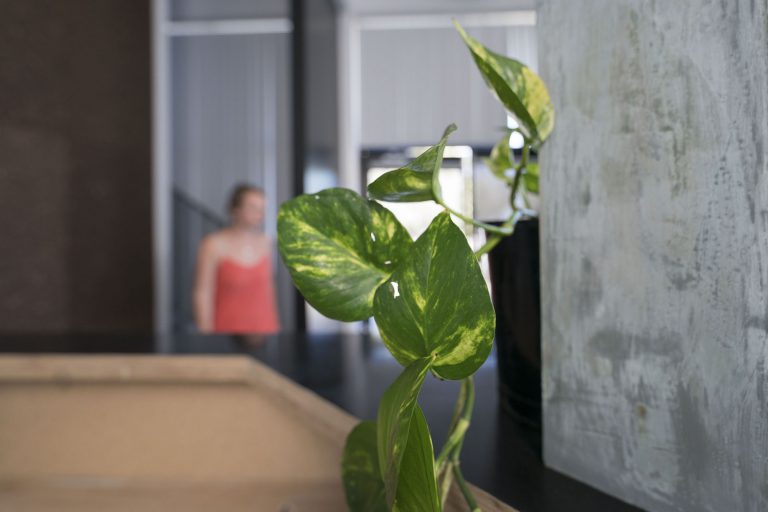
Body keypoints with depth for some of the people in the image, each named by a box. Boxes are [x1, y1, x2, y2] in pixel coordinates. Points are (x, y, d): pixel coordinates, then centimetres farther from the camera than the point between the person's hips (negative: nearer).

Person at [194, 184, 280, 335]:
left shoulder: (265, 242, 2)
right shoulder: (213, 244, -10)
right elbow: (203, 294, -9)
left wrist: (274, 327, 10)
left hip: (264, 328, 4)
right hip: (229, 331, -3)